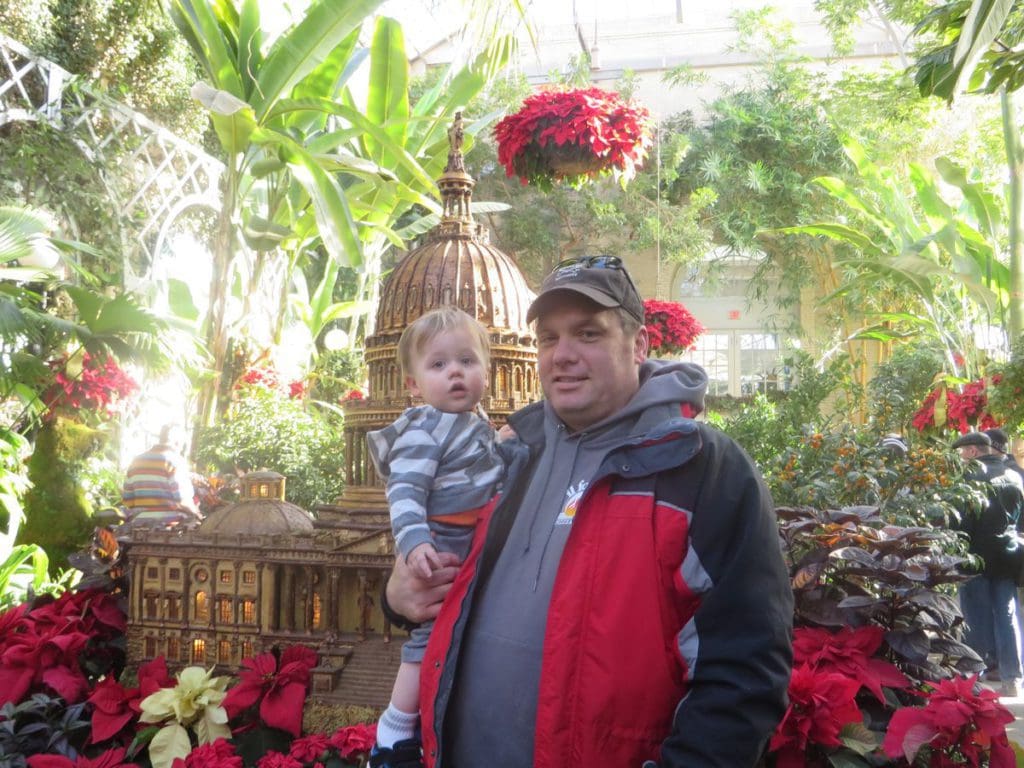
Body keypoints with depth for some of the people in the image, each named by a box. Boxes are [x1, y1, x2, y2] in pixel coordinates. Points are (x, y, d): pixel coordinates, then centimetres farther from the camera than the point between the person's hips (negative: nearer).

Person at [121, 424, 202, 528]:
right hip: (171, 529, -6)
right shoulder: (175, 461, -8)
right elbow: (182, 500, -16)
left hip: (140, 526, 6)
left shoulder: (136, 461, 11)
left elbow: (126, 499, 10)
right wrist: (196, 513, 0)